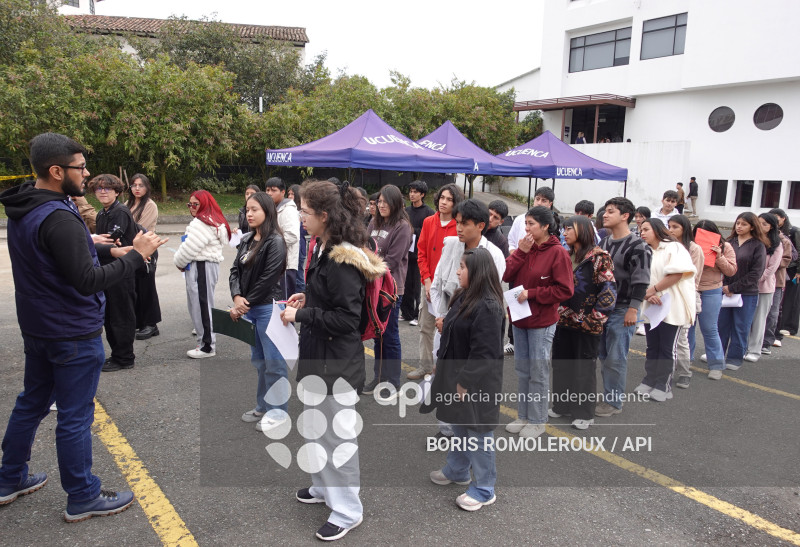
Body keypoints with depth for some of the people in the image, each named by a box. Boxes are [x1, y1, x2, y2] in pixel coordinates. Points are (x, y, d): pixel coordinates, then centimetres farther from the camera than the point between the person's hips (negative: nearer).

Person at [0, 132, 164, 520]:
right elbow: (87, 281, -27)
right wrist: (136, 256, -21)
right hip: (73, 334, -10)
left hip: (36, 328, 10)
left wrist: (109, 249, 6)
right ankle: (83, 499, 18)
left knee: (31, 402, 23)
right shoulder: (58, 218, -26)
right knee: (75, 416, 3)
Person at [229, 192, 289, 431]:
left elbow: (267, 279, -16)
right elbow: (235, 271, 7)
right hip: (249, 309, 8)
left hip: (268, 308, -8)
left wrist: (245, 305, -12)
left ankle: (278, 410, 14)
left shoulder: (275, 242, -12)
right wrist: (237, 297, -11)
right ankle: (263, 406, 31)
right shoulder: (246, 240, 11)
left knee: (274, 361, 1)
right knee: (258, 360, 17)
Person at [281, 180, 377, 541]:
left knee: (338, 435, 5)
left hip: (336, 363, -10)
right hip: (318, 356, 10)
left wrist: (301, 315, -19)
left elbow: (347, 319, -25)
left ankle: (347, 511, 24)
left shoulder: (343, 261, -24)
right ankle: (324, 487, 46)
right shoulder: (324, 249, 6)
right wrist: (307, 298, 5)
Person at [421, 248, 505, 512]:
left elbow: (483, 352, -25)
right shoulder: (464, 297, 7)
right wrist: (441, 363, 15)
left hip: (477, 382, -10)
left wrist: (465, 382, -20)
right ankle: (457, 470, 43)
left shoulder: (488, 307, -24)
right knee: (459, 425, 24)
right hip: (456, 374, 10)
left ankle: (484, 490, 19)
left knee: (477, 433, 4)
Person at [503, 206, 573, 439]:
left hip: (542, 322, -6)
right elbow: (506, 275, -4)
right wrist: (521, 252, -14)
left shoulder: (557, 252, -13)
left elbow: (564, 290, -16)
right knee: (522, 369, 15)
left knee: (539, 371, 5)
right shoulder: (524, 247, 4)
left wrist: (531, 294, -18)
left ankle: (537, 420, 19)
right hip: (519, 317, 6)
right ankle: (523, 415, 29)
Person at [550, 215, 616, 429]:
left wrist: (593, 319, -15)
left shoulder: (599, 258, -10)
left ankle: (584, 414, 19)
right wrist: (558, 313, 8)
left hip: (586, 325, -7)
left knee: (584, 368, 5)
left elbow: (609, 293, -14)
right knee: (561, 364, 14)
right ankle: (562, 405, 31)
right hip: (563, 322, 7)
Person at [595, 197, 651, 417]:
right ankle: (607, 396, 24)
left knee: (615, 358, 0)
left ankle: (614, 402, 12)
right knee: (603, 355, 12)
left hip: (622, 310, -7)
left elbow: (640, 281, -15)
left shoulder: (637, 246, -11)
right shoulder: (604, 243, 13)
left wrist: (633, 309, -19)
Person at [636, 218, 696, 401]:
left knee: (667, 348, 1)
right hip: (651, 307, 6)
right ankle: (649, 382, 20)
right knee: (652, 347, 11)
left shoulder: (674, 248, -4)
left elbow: (677, 274, -16)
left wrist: (653, 289, -11)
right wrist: (647, 295, -14)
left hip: (671, 307, -6)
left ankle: (663, 386, 8)